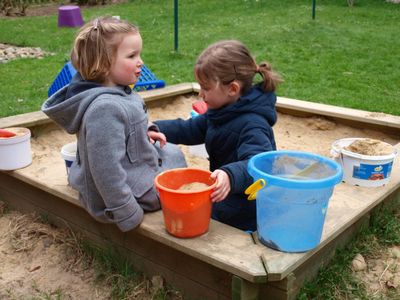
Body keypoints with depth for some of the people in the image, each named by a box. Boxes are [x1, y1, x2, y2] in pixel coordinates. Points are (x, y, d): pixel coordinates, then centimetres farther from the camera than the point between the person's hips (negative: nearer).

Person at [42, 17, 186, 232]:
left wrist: (143, 134, 2)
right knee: (174, 156, 9)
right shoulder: (105, 109, -32)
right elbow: (106, 169, -31)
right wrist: (127, 215, -25)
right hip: (133, 193, -9)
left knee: (169, 151, 23)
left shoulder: (114, 92, -1)